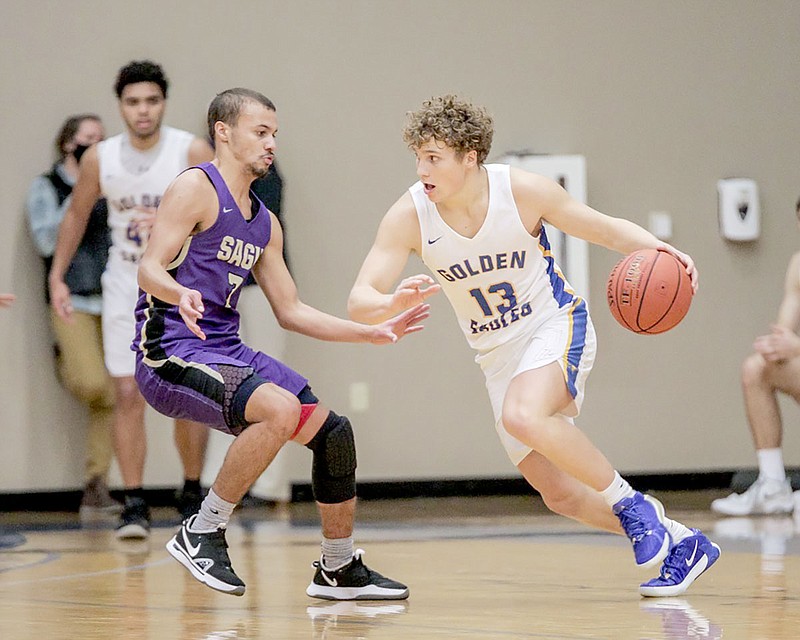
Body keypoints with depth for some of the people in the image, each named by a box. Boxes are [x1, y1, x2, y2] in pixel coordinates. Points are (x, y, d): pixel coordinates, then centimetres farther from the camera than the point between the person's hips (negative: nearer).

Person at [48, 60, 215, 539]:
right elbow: (77, 215, 11)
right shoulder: (100, 158, -3)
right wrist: (57, 276, 7)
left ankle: (193, 495, 19)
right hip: (125, 288, 2)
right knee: (128, 394, -6)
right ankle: (135, 505, -2)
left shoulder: (192, 152, -12)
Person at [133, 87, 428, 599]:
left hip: (226, 352, 9)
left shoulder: (265, 224, 18)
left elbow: (291, 311, 21)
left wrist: (372, 332, 14)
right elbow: (150, 268, -17)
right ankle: (202, 534, -18)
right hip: (170, 351, -9)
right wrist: (180, 294, -40)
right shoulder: (196, 188, -7)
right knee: (281, 409, -31)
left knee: (333, 430, 5)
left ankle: (340, 569, 21)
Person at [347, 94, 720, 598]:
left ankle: (633, 506, -17)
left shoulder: (522, 191, -18)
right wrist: (394, 302, -41)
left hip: (557, 326, -4)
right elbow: (359, 301, -17)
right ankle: (680, 543, 20)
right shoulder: (409, 216, -14)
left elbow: (606, 229, -5)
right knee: (560, 495, 2)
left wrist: (658, 249, -25)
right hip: (499, 355, 4)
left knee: (523, 417, -35)